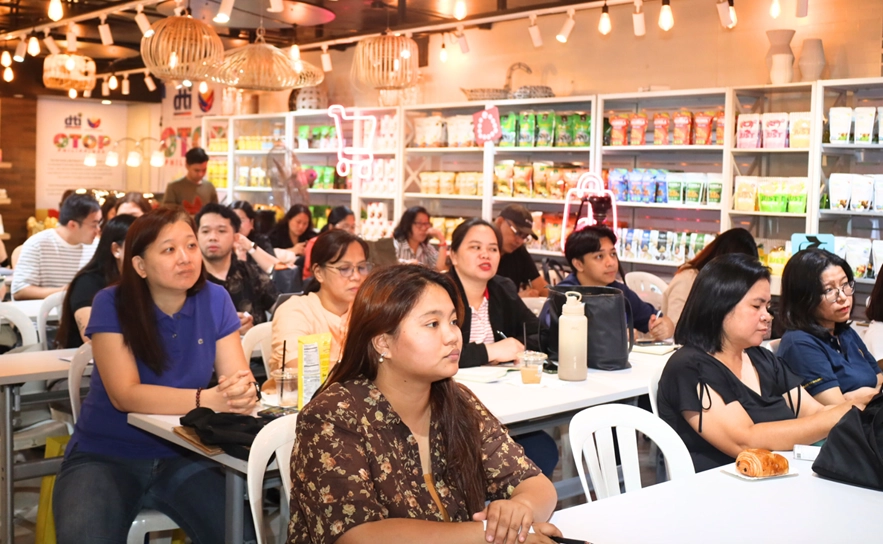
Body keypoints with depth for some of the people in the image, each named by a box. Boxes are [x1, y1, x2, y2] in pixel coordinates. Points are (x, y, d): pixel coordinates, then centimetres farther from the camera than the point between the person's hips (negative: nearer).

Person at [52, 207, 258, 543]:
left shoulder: (214, 300, -3)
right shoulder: (112, 305, -12)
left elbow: (237, 376, -7)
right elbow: (125, 395, -22)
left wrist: (243, 390, -32)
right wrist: (208, 399, -35)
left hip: (183, 456, 3)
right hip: (105, 456, -2)